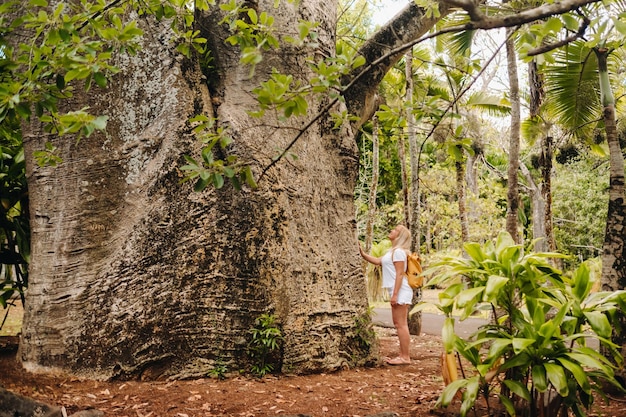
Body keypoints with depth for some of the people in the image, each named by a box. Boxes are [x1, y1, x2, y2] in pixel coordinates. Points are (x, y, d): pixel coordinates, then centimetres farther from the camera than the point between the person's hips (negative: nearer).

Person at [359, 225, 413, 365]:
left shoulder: (398, 251, -13)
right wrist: (362, 254, 12)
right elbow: (378, 261, 20)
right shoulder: (392, 251, 18)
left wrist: (395, 294, -22)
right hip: (397, 292, 11)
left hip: (400, 292, -11)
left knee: (401, 324, -7)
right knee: (399, 324, 13)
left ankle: (405, 357, -3)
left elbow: (400, 274, -19)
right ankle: (402, 355, 19)